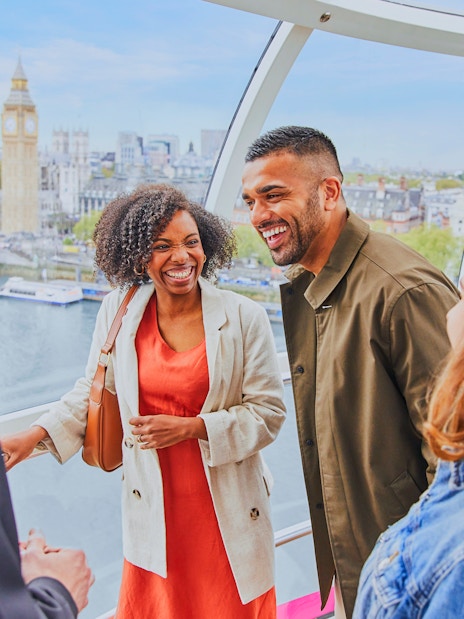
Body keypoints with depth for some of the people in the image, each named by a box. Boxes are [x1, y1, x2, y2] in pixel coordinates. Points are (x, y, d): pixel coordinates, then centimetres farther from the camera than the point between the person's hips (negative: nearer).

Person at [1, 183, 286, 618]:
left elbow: (268, 412, -9)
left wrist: (190, 427, -19)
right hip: (153, 505, 2)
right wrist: (35, 436, -3)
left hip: (227, 510, -1)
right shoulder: (118, 312, -5)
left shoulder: (244, 318, -12)